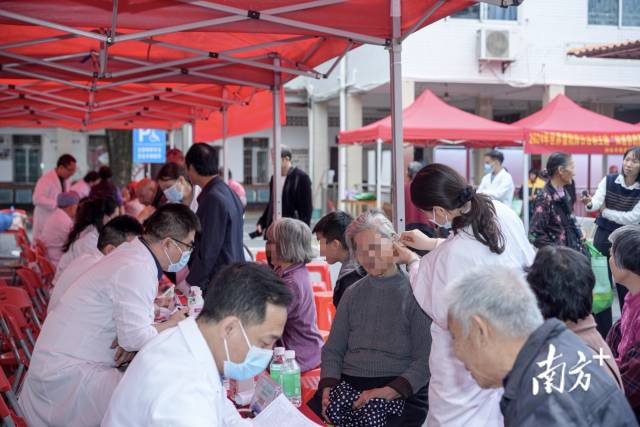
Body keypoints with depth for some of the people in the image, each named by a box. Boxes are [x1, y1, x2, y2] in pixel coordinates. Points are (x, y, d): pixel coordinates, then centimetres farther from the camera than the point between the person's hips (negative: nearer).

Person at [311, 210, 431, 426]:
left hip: (403, 393, -4)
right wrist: (329, 387, -4)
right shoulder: (352, 294, 16)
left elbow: (425, 360, -7)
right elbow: (333, 351, 15)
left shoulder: (413, 291, 0)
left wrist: (388, 392, -20)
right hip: (348, 387, 4)